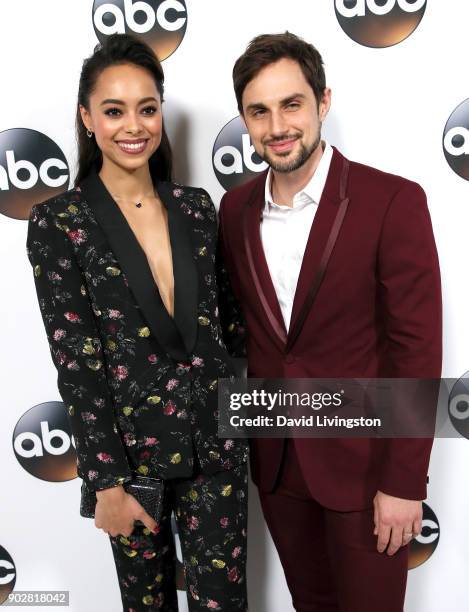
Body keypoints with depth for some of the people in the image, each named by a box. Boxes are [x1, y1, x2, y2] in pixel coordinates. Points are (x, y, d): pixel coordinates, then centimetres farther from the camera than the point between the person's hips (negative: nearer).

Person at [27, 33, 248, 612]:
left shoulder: (195, 206, 2)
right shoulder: (58, 222, -9)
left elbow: (222, 320, 8)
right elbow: (75, 362, -12)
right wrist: (108, 483, -12)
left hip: (215, 439, 3)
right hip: (131, 447, -2)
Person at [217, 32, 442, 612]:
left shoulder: (392, 201, -16)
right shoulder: (235, 208, 0)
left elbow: (417, 350, -15)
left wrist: (403, 482, -14)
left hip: (363, 462, -4)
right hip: (275, 458, 5)